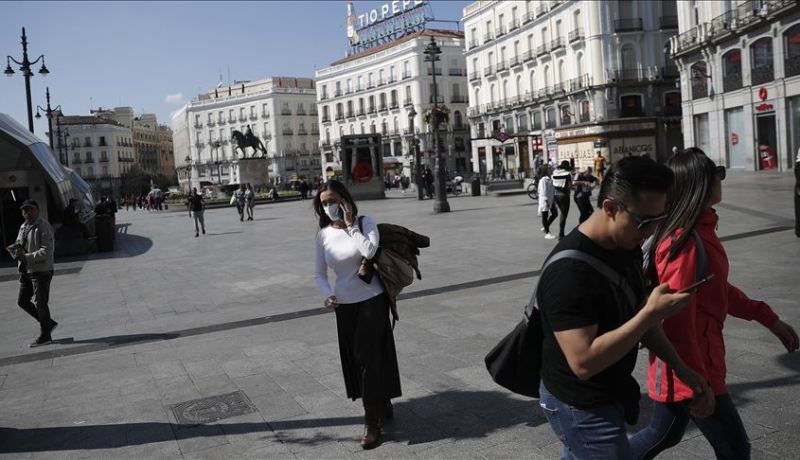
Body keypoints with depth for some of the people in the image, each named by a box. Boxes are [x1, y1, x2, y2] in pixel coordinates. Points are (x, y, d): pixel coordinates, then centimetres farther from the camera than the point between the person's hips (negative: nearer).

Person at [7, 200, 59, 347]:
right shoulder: (23, 227, 14)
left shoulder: (43, 227, -12)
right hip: (26, 271, 9)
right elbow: (18, 245, 20)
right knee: (22, 301, 11)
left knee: (40, 303, -3)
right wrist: (15, 250, -4)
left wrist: (26, 257, -24)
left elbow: (47, 250, -20)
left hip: (41, 270, -9)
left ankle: (45, 335, 9)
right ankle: (48, 323, 24)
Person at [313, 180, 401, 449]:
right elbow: (319, 272, 5)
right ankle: (382, 406, 32)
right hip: (344, 305, 4)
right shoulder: (323, 235, 0)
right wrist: (327, 294, -12)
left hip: (371, 300, -4)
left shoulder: (364, 222, -9)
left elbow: (369, 251, -28)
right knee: (354, 358, 11)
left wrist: (350, 224, -20)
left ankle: (372, 422, 5)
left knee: (369, 357, -5)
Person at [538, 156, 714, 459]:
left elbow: (638, 317, 11)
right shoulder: (569, 272, -31)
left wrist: (681, 369, 3)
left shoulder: (628, 248, -2)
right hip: (582, 410, -9)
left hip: (609, 393, 9)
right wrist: (651, 313, -32)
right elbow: (583, 362, -34)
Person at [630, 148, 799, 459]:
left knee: (665, 434, 22)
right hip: (690, 366, -9)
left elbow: (717, 290, 17)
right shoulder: (685, 242, -26)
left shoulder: (700, 231, 5)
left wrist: (769, 319, 19)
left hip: (695, 359, 9)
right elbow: (678, 317, -26)